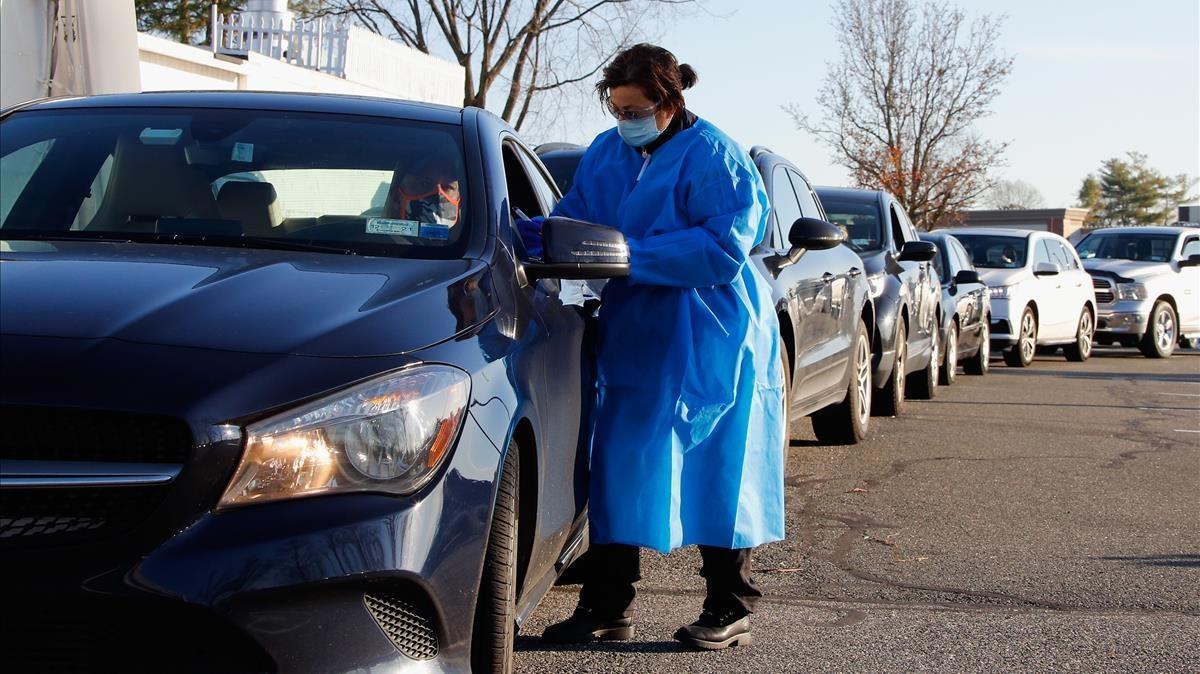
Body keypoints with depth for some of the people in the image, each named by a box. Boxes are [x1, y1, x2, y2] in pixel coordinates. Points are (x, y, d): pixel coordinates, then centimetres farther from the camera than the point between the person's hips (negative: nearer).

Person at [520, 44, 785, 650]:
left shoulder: (713, 159, -12)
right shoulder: (605, 153, 10)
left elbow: (723, 248, -20)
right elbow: (571, 220, 12)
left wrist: (631, 254, -23)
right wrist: (522, 234, -9)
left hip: (709, 348, -6)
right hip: (633, 339, 7)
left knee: (715, 476, 1)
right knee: (615, 471, 5)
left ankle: (730, 612, 13)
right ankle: (607, 609, 13)